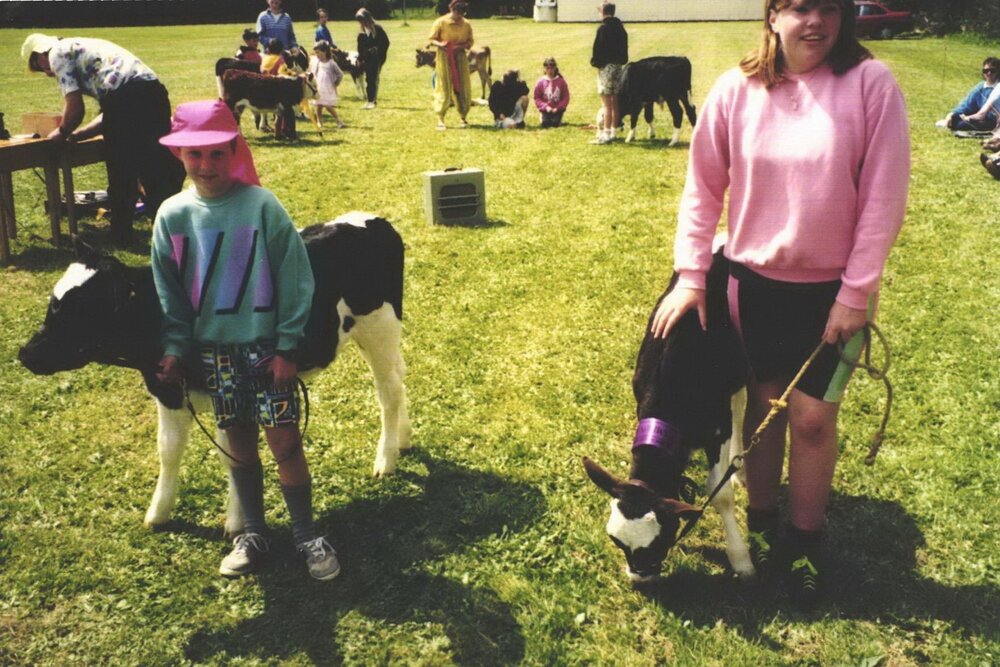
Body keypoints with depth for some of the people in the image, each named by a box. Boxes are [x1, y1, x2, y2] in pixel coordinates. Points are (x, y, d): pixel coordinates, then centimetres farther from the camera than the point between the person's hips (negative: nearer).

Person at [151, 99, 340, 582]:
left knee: (284, 442, 0)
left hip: (265, 345, -3)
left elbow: (295, 277, -8)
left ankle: (306, 534, 17)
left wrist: (288, 346, -9)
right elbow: (168, 289, 6)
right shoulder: (173, 215, -1)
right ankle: (252, 533, 30)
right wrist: (174, 348, -1)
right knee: (239, 443, 13)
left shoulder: (261, 205, -10)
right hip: (212, 349, 3)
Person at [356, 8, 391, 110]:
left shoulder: (378, 29, -8)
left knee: (373, 79, -9)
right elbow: (360, 47, 12)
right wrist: (360, 58, 5)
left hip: (377, 58, -5)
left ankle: (372, 100, -6)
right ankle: (370, 100, 12)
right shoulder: (361, 32, 7)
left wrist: (378, 50, -12)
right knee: (368, 79, 6)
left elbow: (386, 42, -5)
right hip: (367, 59, 5)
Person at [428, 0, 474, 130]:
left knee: (463, 88, 4)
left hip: (460, 58, 3)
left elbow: (470, 42, 9)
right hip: (444, 58, -3)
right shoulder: (440, 22, -6)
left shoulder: (466, 24, 3)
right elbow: (431, 39, -3)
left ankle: (463, 118, 17)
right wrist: (439, 44, -24)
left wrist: (463, 46, -13)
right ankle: (440, 119, 4)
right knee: (443, 88, -2)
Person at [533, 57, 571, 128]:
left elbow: (566, 97, -1)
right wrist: (545, 106, -13)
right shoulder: (540, 82, -1)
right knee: (545, 124, -20)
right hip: (546, 109, 1)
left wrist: (558, 108, -13)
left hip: (557, 109, -1)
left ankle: (559, 119, 14)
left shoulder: (561, 81, -2)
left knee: (555, 123, -23)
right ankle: (543, 117, 16)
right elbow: (537, 98, 1)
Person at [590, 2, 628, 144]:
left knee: (606, 103, -7)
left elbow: (599, 48, -15)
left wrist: (595, 61, -2)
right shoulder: (620, 28, 11)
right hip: (619, 66, 8)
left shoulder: (603, 28, -12)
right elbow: (624, 48, 13)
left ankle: (606, 134, -9)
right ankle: (613, 131, 19)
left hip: (606, 67, -8)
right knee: (614, 102, 13)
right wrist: (621, 61, 15)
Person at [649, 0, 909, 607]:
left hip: (833, 288, -1)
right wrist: (691, 273, -4)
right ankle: (762, 521, 34)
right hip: (753, 280, 2)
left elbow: (884, 197, -11)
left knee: (812, 418, 5)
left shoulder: (871, 82, -12)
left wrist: (856, 291, -11)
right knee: (763, 406, 14)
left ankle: (805, 543, 26)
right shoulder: (736, 89, -6)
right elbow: (704, 186, -1)